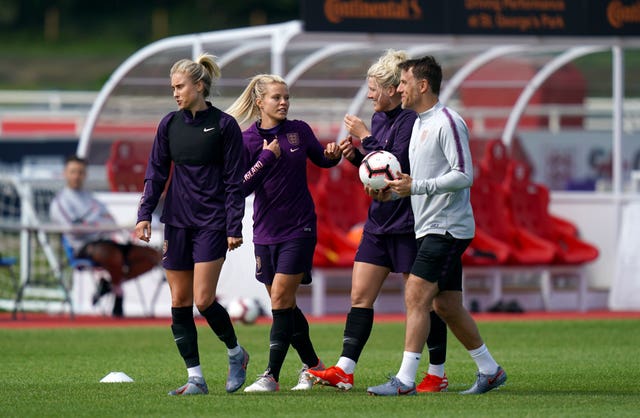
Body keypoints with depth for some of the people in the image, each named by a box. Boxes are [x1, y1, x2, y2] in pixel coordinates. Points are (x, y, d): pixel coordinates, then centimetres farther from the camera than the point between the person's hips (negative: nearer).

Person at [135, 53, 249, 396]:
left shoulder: (224, 125, -5)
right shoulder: (169, 124, 7)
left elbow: (234, 181, -5)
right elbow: (156, 172, 9)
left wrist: (234, 228, -10)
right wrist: (145, 214, -3)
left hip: (211, 222, -5)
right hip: (177, 221, 5)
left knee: (203, 300, -11)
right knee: (179, 302, 2)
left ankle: (236, 353, 15)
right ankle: (195, 378, 7)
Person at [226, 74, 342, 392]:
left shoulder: (299, 131, 0)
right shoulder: (247, 140, -3)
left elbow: (321, 160, 16)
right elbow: (241, 187, -10)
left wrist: (333, 154, -6)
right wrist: (266, 158, -16)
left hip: (299, 229, -2)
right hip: (266, 231, 2)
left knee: (281, 298, -10)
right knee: (284, 305, 9)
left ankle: (272, 375, -10)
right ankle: (312, 364, 27)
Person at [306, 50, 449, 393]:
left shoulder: (411, 120, -16)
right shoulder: (380, 118, 12)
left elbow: (396, 166, -24)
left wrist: (366, 138, -17)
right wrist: (355, 154, 3)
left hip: (408, 222, -9)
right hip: (379, 221, 9)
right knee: (360, 296, 4)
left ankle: (437, 374, 10)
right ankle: (344, 371, 4)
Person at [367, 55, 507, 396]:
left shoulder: (447, 122, -12)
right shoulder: (420, 123, 18)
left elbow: (464, 175, -19)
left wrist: (415, 187, -23)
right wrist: (395, 191, 8)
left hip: (446, 226, -10)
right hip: (429, 227, 10)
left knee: (416, 296, -15)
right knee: (446, 305, 10)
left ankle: (405, 380, -17)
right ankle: (490, 371, 20)